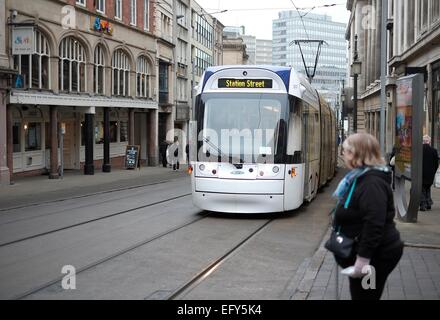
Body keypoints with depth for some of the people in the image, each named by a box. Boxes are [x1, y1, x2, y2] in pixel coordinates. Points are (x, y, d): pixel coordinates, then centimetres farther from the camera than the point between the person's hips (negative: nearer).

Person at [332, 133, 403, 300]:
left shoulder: (372, 183, -22)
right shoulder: (361, 177, 12)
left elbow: (374, 225, -30)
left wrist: (363, 259, -30)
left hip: (375, 255, -11)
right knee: (358, 294, 20)